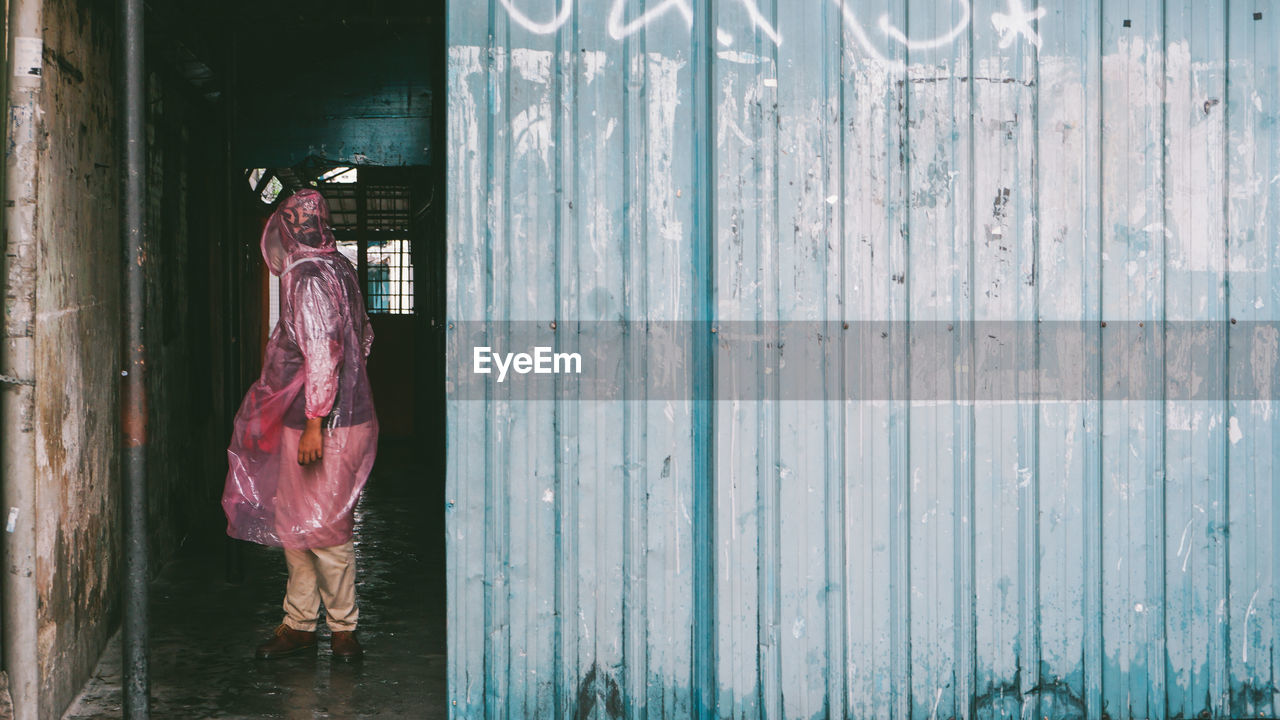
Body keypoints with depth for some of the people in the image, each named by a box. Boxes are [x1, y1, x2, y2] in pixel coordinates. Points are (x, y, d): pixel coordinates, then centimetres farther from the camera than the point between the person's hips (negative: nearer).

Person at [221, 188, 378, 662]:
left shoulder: (308, 278, -16)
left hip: (323, 425, -9)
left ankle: (342, 627, 11)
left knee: (322, 527, -1)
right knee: (294, 524, 12)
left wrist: (315, 422, -22)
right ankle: (299, 624, 19)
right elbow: (363, 338, 16)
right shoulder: (338, 268, 11)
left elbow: (323, 352, -22)